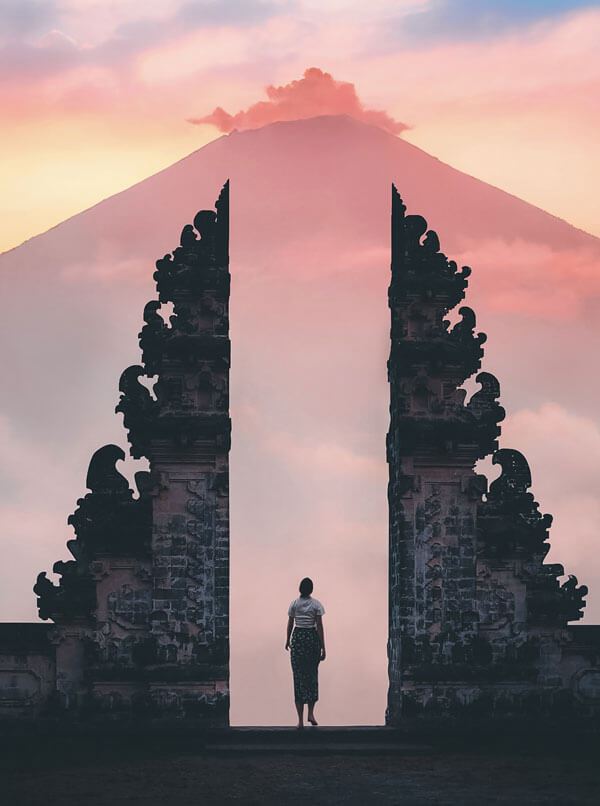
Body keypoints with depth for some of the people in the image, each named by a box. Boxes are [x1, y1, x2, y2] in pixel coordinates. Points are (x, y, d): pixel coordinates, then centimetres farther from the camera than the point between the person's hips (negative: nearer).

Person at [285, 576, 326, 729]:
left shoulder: (294, 604, 0)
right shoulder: (316, 605, -5)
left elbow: (290, 624, 8)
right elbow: (319, 627, -8)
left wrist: (287, 640, 24)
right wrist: (323, 648, -5)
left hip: (297, 638, 1)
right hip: (312, 639, -1)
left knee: (298, 677, 3)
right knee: (312, 676, 15)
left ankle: (300, 719, -1)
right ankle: (311, 713, 8)